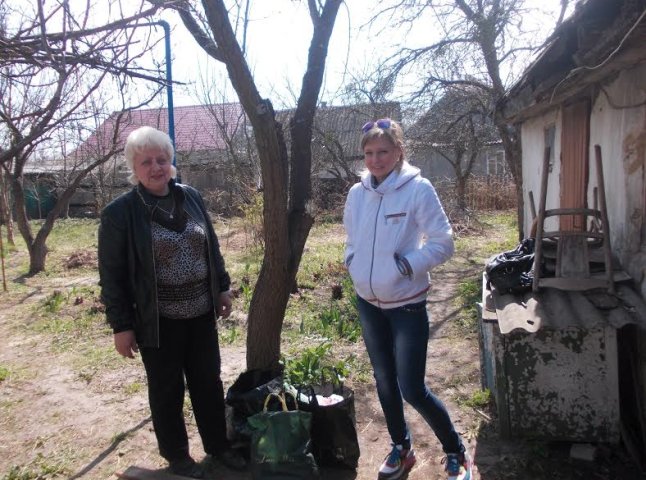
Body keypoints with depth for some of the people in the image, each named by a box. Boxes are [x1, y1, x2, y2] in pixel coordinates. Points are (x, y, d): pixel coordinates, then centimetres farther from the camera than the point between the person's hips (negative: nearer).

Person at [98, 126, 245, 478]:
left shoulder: (190, 197, 2)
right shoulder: (119, 212, -12)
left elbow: (212, 247, 12)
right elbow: (112, 276, -9)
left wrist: (223, 287, 10)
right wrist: (121, 326, -9)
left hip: (201, 314, 4)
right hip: (158, 321, -4)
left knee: (209, 383, 16)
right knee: (167, 390, 13)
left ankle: (218, 444, 37)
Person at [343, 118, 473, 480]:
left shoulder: (418, 189, -14)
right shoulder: (357, 193, 1)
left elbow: (443, 244, -14)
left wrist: (404, 266, -19)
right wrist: (355, 267, -2)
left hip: (407, 304, -5)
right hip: (368, 303, 5)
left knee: (413, 389, -3)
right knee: (385, 381, 16)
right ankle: (402, 449, 38)